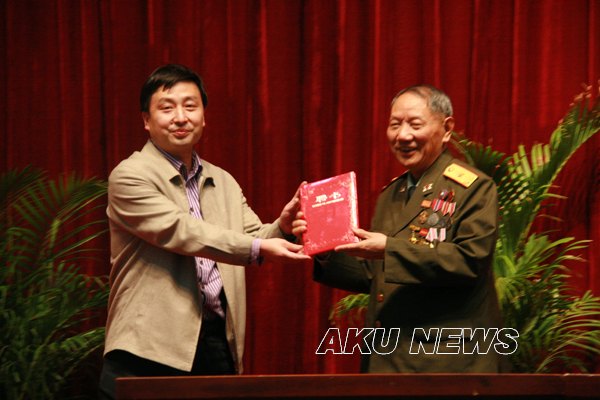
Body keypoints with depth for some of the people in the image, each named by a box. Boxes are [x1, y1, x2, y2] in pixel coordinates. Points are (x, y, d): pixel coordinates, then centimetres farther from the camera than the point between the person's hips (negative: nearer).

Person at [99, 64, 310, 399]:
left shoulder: (224, 182, 17)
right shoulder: (130, 177, -4)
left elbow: (253, 239, 10)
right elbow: (182, 232, -16)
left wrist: (281, 228, -12)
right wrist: (258, 248, -23)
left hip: (218, 344, 6)